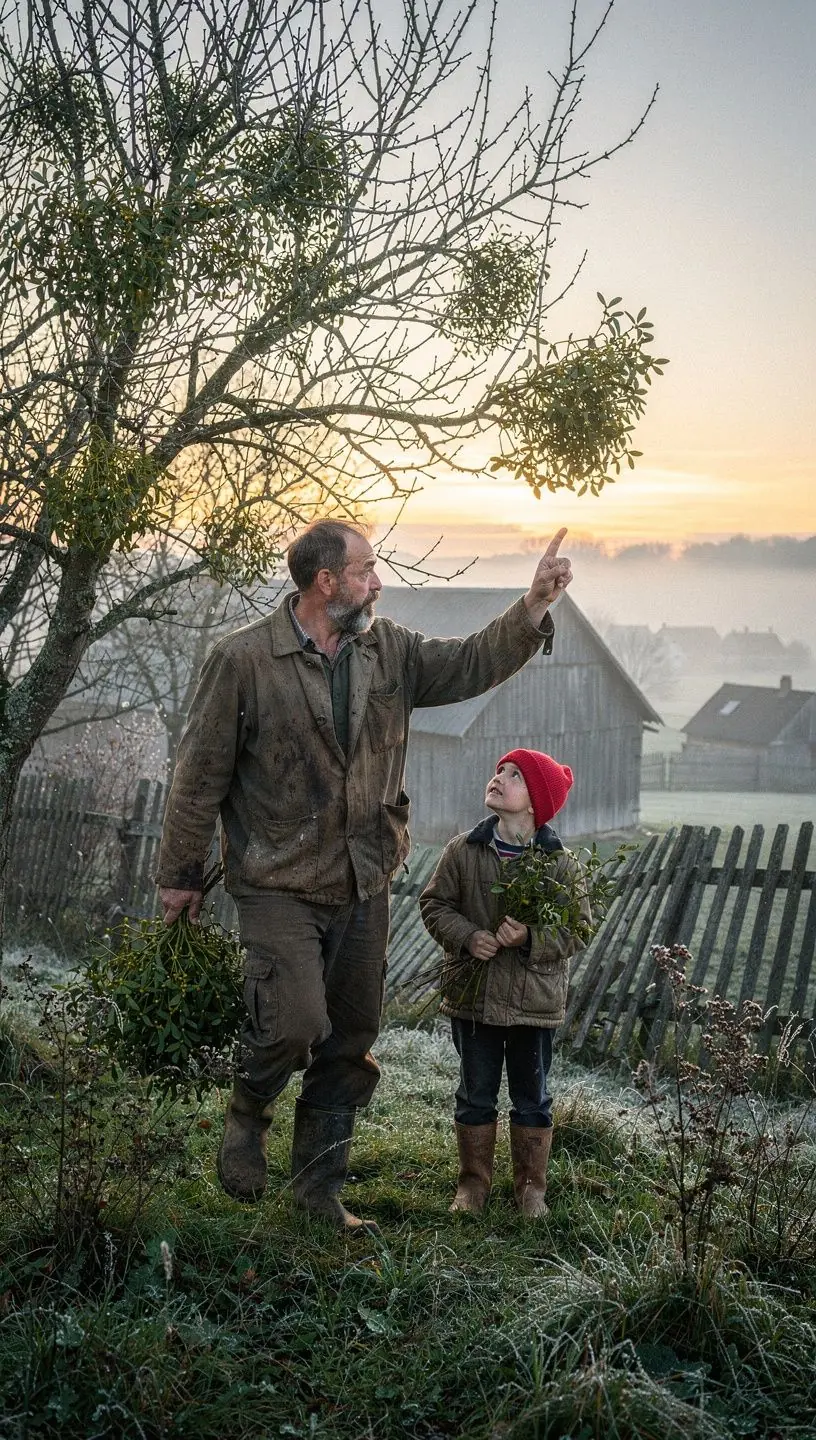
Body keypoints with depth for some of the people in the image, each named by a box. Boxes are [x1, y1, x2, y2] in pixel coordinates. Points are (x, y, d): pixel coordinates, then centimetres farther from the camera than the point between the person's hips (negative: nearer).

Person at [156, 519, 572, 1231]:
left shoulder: (389, 650, 4)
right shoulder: (242, 659, -11)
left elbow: (471, 664, 8)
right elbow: (201, 771, -6)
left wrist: (535, 606, -6)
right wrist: (181, 873, -1)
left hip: (364, 885, 6)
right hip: (280, 884, -5)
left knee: (352, 1043, 11)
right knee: (296, 1024, -19)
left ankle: (321, 1185, 27)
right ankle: (248, 1115, 14)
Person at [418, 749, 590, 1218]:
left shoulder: (563, 865, -9)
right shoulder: (463, 851, -4)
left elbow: (577, 930, -6)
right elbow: (435, 904, 1)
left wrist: (531, 938, -23)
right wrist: (467, 937, -15)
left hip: (535, 1001, -1)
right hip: (472, 996, 1)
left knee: (533, 1099, 12)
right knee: (476, 1096, 13)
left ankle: (531, 1185, 27)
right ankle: (474, 1181, 28)